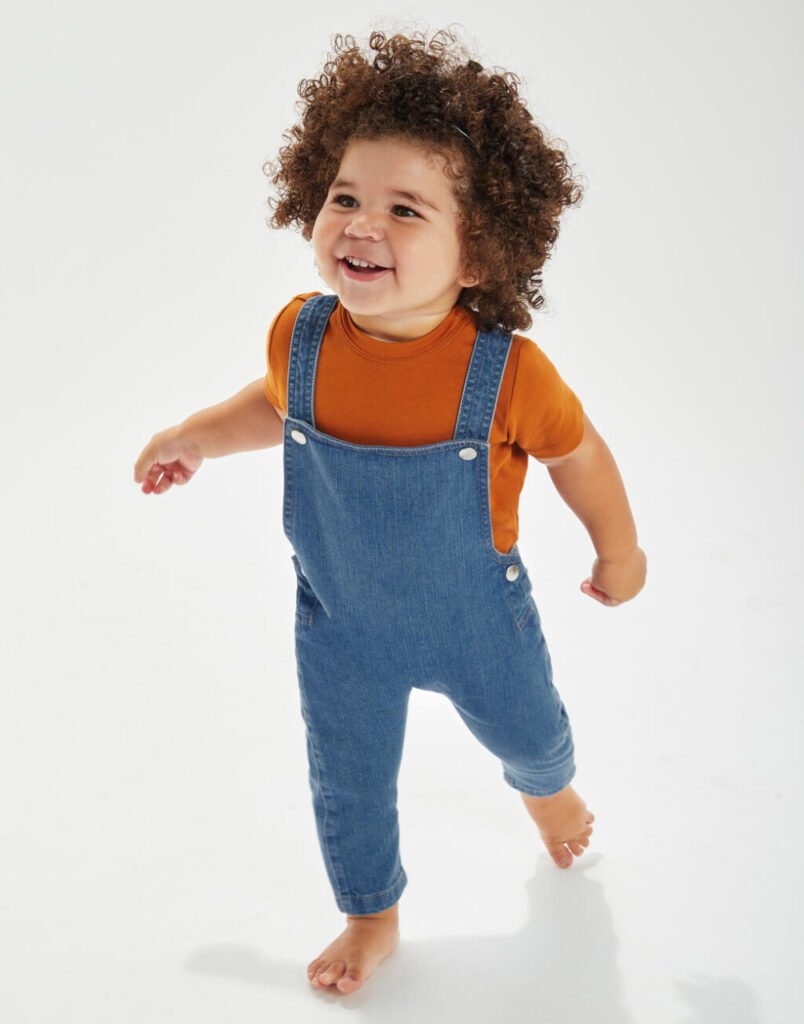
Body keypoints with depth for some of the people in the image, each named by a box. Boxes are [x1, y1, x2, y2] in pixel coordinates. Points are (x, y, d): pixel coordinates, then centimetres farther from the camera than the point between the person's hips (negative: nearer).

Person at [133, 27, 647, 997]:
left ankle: (546, 784, 67)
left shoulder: (506, 371, -32)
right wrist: (197, 434, 0)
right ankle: (372, 917, 49)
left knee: (524, 731, 28)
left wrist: (620, 553, 2)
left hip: (474, 622, -1)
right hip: (341, 624, 2)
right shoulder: (302, 333, -22)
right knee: (347, 785, 19)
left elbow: (577, 453, -11)